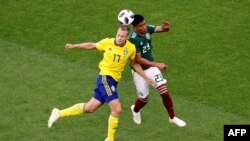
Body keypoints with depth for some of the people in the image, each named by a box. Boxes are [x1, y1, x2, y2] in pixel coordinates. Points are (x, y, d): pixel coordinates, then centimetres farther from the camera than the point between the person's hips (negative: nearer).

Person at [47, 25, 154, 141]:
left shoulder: (131, 48, -2)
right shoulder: (107, 42, -9)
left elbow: (135, 64, 14)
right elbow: (91, 46, 8)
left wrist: (146, 77, 12)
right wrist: (74, 46, 10)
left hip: (113, 81, 5)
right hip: (105, 77, -5)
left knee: (90, 108, 12)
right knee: (117, 110, -14)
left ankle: (59, 113, 28)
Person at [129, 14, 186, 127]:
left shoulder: (147, 29, -10)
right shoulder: (133, 39, -28)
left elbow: (161, 29, -17)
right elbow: (138, 60, -27)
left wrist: (165, 27, -43)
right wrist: (157, 65, -27)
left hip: (151, 67, 4)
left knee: (164, 92, -5)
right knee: (144, 99, 10)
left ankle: (172, 117, 13)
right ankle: (135, 110, 46)